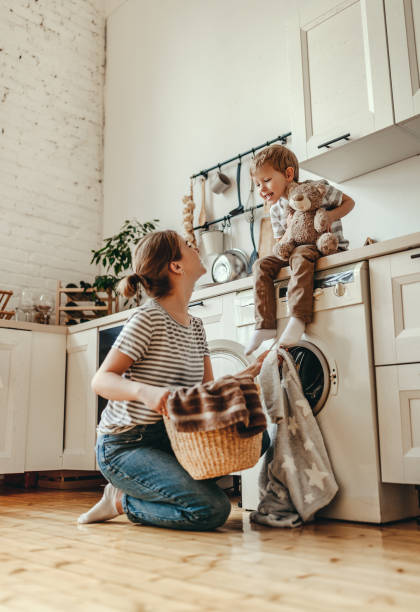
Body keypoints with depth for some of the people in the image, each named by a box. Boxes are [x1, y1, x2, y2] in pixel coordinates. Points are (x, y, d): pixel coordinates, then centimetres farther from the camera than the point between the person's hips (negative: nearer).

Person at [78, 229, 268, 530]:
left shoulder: (196, 326, 9)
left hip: (168, 437, 8)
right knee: (213, 510, -22)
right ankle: (123, 501, 3)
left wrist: (250, 372, -10)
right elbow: (101, 380, -18)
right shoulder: (148, 319, -15)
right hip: (124, 446, -8)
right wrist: (144, 390, -37)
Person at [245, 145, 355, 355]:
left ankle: (297, 319, -44)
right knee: (262, 265, -11)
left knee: (300, 256, -38)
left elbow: (348, 202, -1)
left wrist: (329, 216, -20)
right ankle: (265, 325, -18)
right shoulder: (275, 210, 6)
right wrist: (290, 228, -11)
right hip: (293, 251, 6)